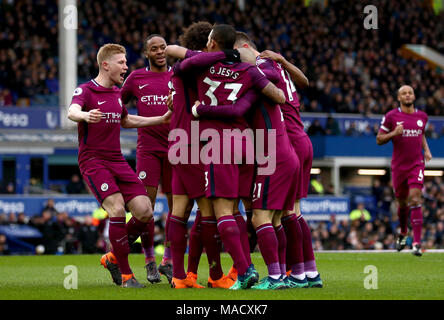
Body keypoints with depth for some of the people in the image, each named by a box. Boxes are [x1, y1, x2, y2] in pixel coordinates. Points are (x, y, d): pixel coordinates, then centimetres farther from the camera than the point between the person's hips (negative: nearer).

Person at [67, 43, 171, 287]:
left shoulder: (117, 93, 16)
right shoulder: (86, 90, -7)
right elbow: (72, 112, -28)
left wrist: (162, 119, 30)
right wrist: (85, 115, -51)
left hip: (117, 161, 7)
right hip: (92, 160, -7)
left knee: (144, 212, -5)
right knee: (117, 209, -23)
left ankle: (113, 258, 15)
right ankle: (125, 275, -12)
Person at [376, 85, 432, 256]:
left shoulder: (422, 116, 8)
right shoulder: (391, 116, -2)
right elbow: (379, 139, 0)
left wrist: (426, 149, 9)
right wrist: (393, 133, -17)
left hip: (417, 164, 0)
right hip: (399, 166, 0)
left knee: (415, 200, -15)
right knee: (402, 202, 11)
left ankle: (417, 243, -18)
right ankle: (403, 233, 41)